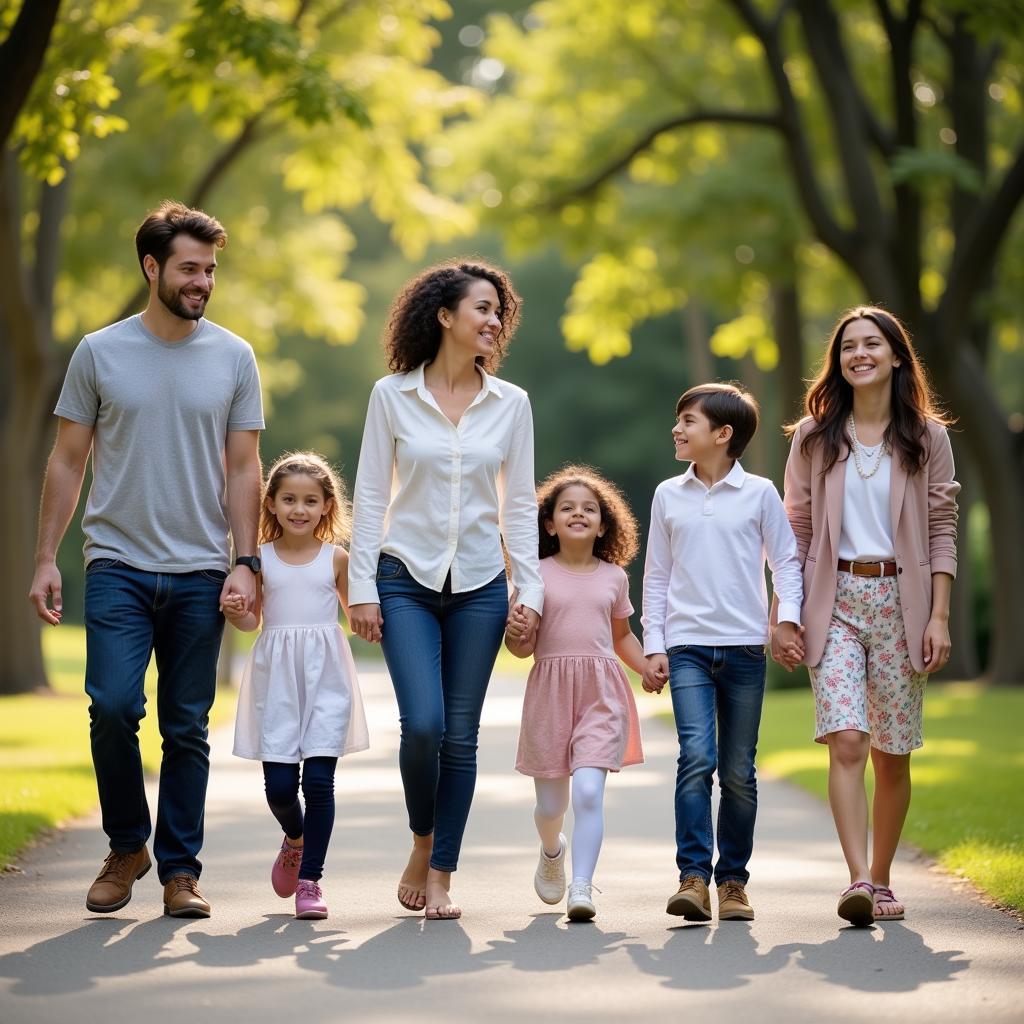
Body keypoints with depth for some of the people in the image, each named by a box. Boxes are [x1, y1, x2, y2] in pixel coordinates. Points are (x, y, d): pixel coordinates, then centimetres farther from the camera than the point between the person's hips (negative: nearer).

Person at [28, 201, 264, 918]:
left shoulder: (233, 358, 6)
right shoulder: (100, 353, 4)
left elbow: (242, 469, 6)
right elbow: (68, 462, 7)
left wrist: (245, 562, -3)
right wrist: (45, 558, 1)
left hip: (200, 573, 1)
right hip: (118, 566, -1)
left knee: (187, 728, 4)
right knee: (113, 707, -12)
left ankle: (180, 870, 13)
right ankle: (126, 848, 10)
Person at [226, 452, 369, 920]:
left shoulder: (336, 558, 5)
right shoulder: (261, 558, 6)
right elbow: (252, 620, 11)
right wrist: (234, 612, -10)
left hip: (326, 676, -1)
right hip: (277, 677, 1)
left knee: (319, 779, -8)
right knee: (279, 784, -3)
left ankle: (310, 879, 2)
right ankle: (295, 839, 31)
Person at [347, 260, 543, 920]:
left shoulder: (511, 404, 4)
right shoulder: (392, 396, -1)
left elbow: (520, 504, 7)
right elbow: (370, 496, 1)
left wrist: (530, 590, 1)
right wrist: (362, 588, -3)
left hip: (480, 585, 2)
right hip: (407, 580, -2)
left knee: (460, 735, 2)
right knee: (422, 724, -14)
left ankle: (441, 875, 11)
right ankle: (422, 842, 13)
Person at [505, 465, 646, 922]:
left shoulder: (614, 577, 9)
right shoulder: (537, 575, 2)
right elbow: (523, 648, 1)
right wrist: (515, 633, -21)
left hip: (601, 692, 1)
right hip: (550, 689, 0)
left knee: (588, 790, -17)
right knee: (551, 802, 9)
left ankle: (581, 887, -17)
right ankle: (552, 852, 43)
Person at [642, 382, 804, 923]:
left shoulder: (759, 493, 3)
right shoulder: (668, 495, 8)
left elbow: (787, 560, 7)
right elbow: (656, 576, 12)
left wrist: (787, 619, -8)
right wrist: (653, 646, 6)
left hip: (745, 648, 0)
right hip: (687, 647, 0)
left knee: (739, 771, 4)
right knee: (696, 756, -16)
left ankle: (733, 880, 14)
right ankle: (693, 876, -17)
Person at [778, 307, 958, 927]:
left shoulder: (927, 437, 6)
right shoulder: (815, 437, 7)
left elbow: (943, 531, 4)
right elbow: (797, 528, 8)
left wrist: (940, 617, -4)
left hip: (901, 598, 0)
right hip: (836, 599, 0)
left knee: (893, 752, 4)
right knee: (846, 739, -16)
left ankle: (881, 880, 17)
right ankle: (859, 882, -20)